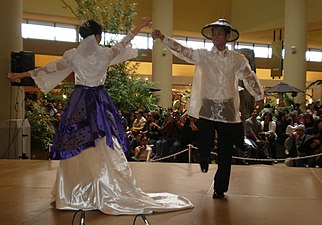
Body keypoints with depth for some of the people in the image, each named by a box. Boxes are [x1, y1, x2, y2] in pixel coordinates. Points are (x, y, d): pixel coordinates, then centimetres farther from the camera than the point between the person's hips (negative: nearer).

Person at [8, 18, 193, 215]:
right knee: (105, 147, 3)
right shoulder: (105, 54, -4)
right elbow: (122, 44, 12)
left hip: (79, 102, 0)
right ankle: (111, 189, 9)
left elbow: (51, 68, 3)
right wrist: (140, 27, 27)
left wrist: (23, 74, 15)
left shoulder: (73, 55, -4)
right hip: (100, 101, 0)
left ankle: (74, 192, 15)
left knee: (76, 146, 7)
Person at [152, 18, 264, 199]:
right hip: (207, 107, -1)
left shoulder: (237, 59, 8)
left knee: (225, 151, 4)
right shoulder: (202, 55, 5)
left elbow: (250, 77, 18)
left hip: (228, 109, 1)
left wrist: (259, 96, 21)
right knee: (204, 145, -5)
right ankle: (205, 158, 35)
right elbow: (182, 50, -5)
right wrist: (163, 38, -16)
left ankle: (220, 188, 19)